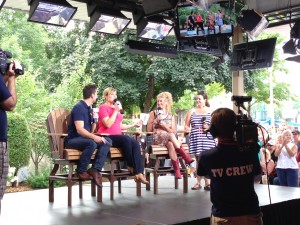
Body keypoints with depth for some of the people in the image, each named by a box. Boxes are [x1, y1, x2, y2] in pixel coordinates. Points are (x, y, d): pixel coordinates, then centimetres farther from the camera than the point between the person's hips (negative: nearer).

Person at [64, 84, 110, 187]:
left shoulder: (89, 109, 14)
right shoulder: (79, 107, -12)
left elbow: (90, 131, 17)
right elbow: (80, 130, -24)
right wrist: (94, 137, -37)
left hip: (84, 139, 9)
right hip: (73, 140, -9)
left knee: (107, 141, -10)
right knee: (91, 143, -37)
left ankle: (95, 169, -20)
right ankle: (81, 171, -19)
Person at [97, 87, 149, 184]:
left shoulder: (116, 107, 22)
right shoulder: (103, 107, -1)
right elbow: (108, 124, -15)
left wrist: (133, 125, 23)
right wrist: (116, 111, -13)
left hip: (117, 136, 7)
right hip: (107, 137, -7)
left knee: (136, 143, -20)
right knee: (126, 139, -35)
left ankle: (139, 173, -29)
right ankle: (130, 166, -18)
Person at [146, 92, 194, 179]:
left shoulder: (171, 116, 14)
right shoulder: (153, 113, 10)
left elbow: (174, 131, 6)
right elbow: (149, 130, 5)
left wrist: (164, 126, -9)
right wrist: (156, 120, -7)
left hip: (169, 139, 2)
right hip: (157, 138, -2)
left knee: (171, 144, -37)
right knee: (171, 136, -35)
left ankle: (177, 170, -39)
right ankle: (186, 157, -38)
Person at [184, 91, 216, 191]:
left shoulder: (210, 111, 8)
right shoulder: (192, 111, 13)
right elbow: (186, 125, 15)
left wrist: (209, 127, -9)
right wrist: (188, 129, -5)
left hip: (207, 138, -1)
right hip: (195, 138, 1)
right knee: (199, 159, 4)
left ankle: (207, 183, 2)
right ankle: (199, 182, 10)